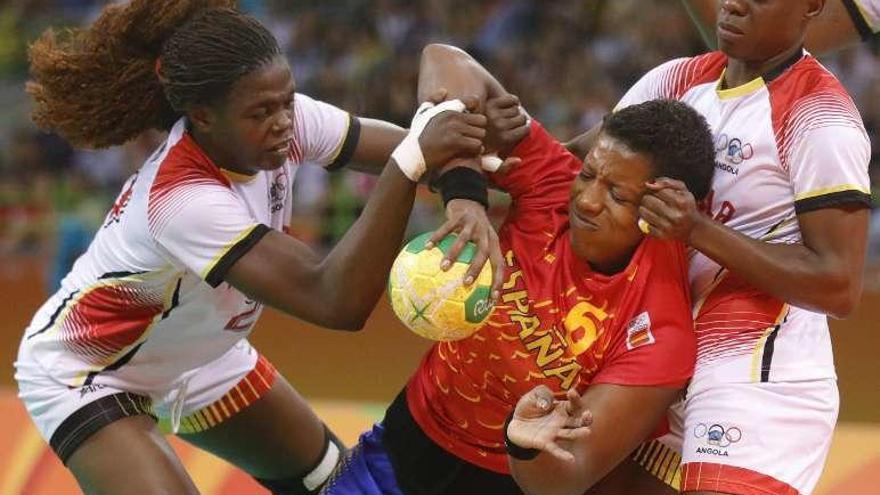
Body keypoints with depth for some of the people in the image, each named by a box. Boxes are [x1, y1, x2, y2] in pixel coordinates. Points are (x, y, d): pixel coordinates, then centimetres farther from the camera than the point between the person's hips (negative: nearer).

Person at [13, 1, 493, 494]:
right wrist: (412, 160, -56)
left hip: (195, 357, 8)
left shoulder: (288, 119, -23)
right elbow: (337, 301, -49)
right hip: (85, 374, -8)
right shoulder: (181, 197, -42)